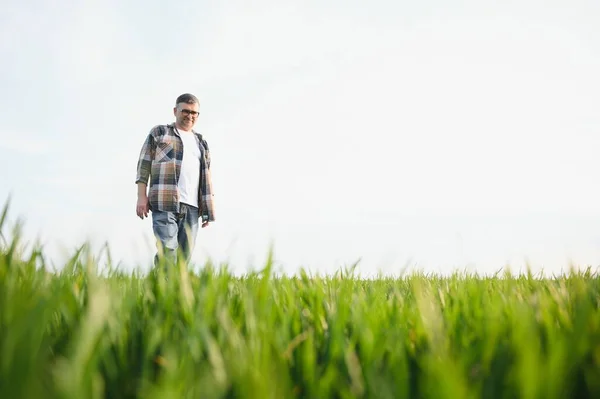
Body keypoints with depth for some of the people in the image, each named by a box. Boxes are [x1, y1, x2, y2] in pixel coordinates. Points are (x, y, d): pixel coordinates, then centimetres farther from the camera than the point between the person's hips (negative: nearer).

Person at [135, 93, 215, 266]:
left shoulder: (201, 142, 23)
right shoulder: (159, 132, 12)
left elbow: (206, 177, 21)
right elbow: (144, 164, 5)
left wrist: (209, 209, 12)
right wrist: (142, 196, -5)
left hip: (192, 206, 4)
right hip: (165, 203, -4)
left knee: (185, 255, -1)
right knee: (167, 251, -14)